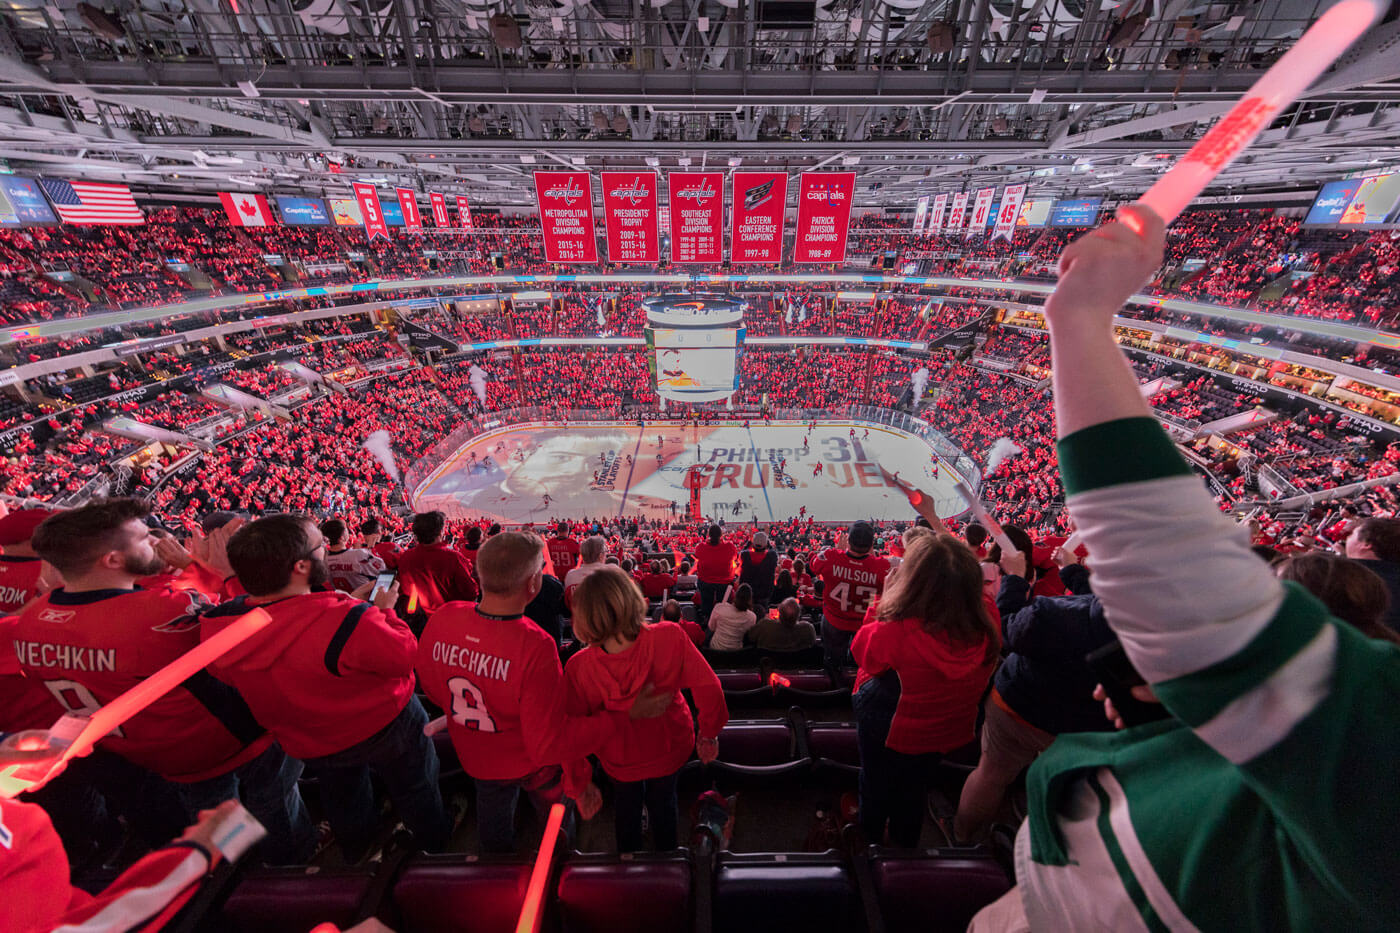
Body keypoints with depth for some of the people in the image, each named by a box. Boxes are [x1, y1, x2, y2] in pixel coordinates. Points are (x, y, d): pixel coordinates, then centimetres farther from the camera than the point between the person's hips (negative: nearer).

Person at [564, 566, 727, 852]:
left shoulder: (578, 667, -31)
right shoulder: (669, 638, -35)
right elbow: (708, 687, -27)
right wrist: (709, 734, -9)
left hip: (619, 759, 1)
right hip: (669, 748, 0)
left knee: (627, 802, 35)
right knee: (663, 802, 32)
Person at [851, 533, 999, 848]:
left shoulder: (894, 632, -43)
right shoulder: (988, 632, -32)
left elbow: (861, 650, -20)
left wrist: (884, 598, -15)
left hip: (889, 732, -3)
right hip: (946, 735, 3)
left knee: (876, 786, 29)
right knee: (914, 787, 33)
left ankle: (870, 838, 56)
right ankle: (905, 843, 59)